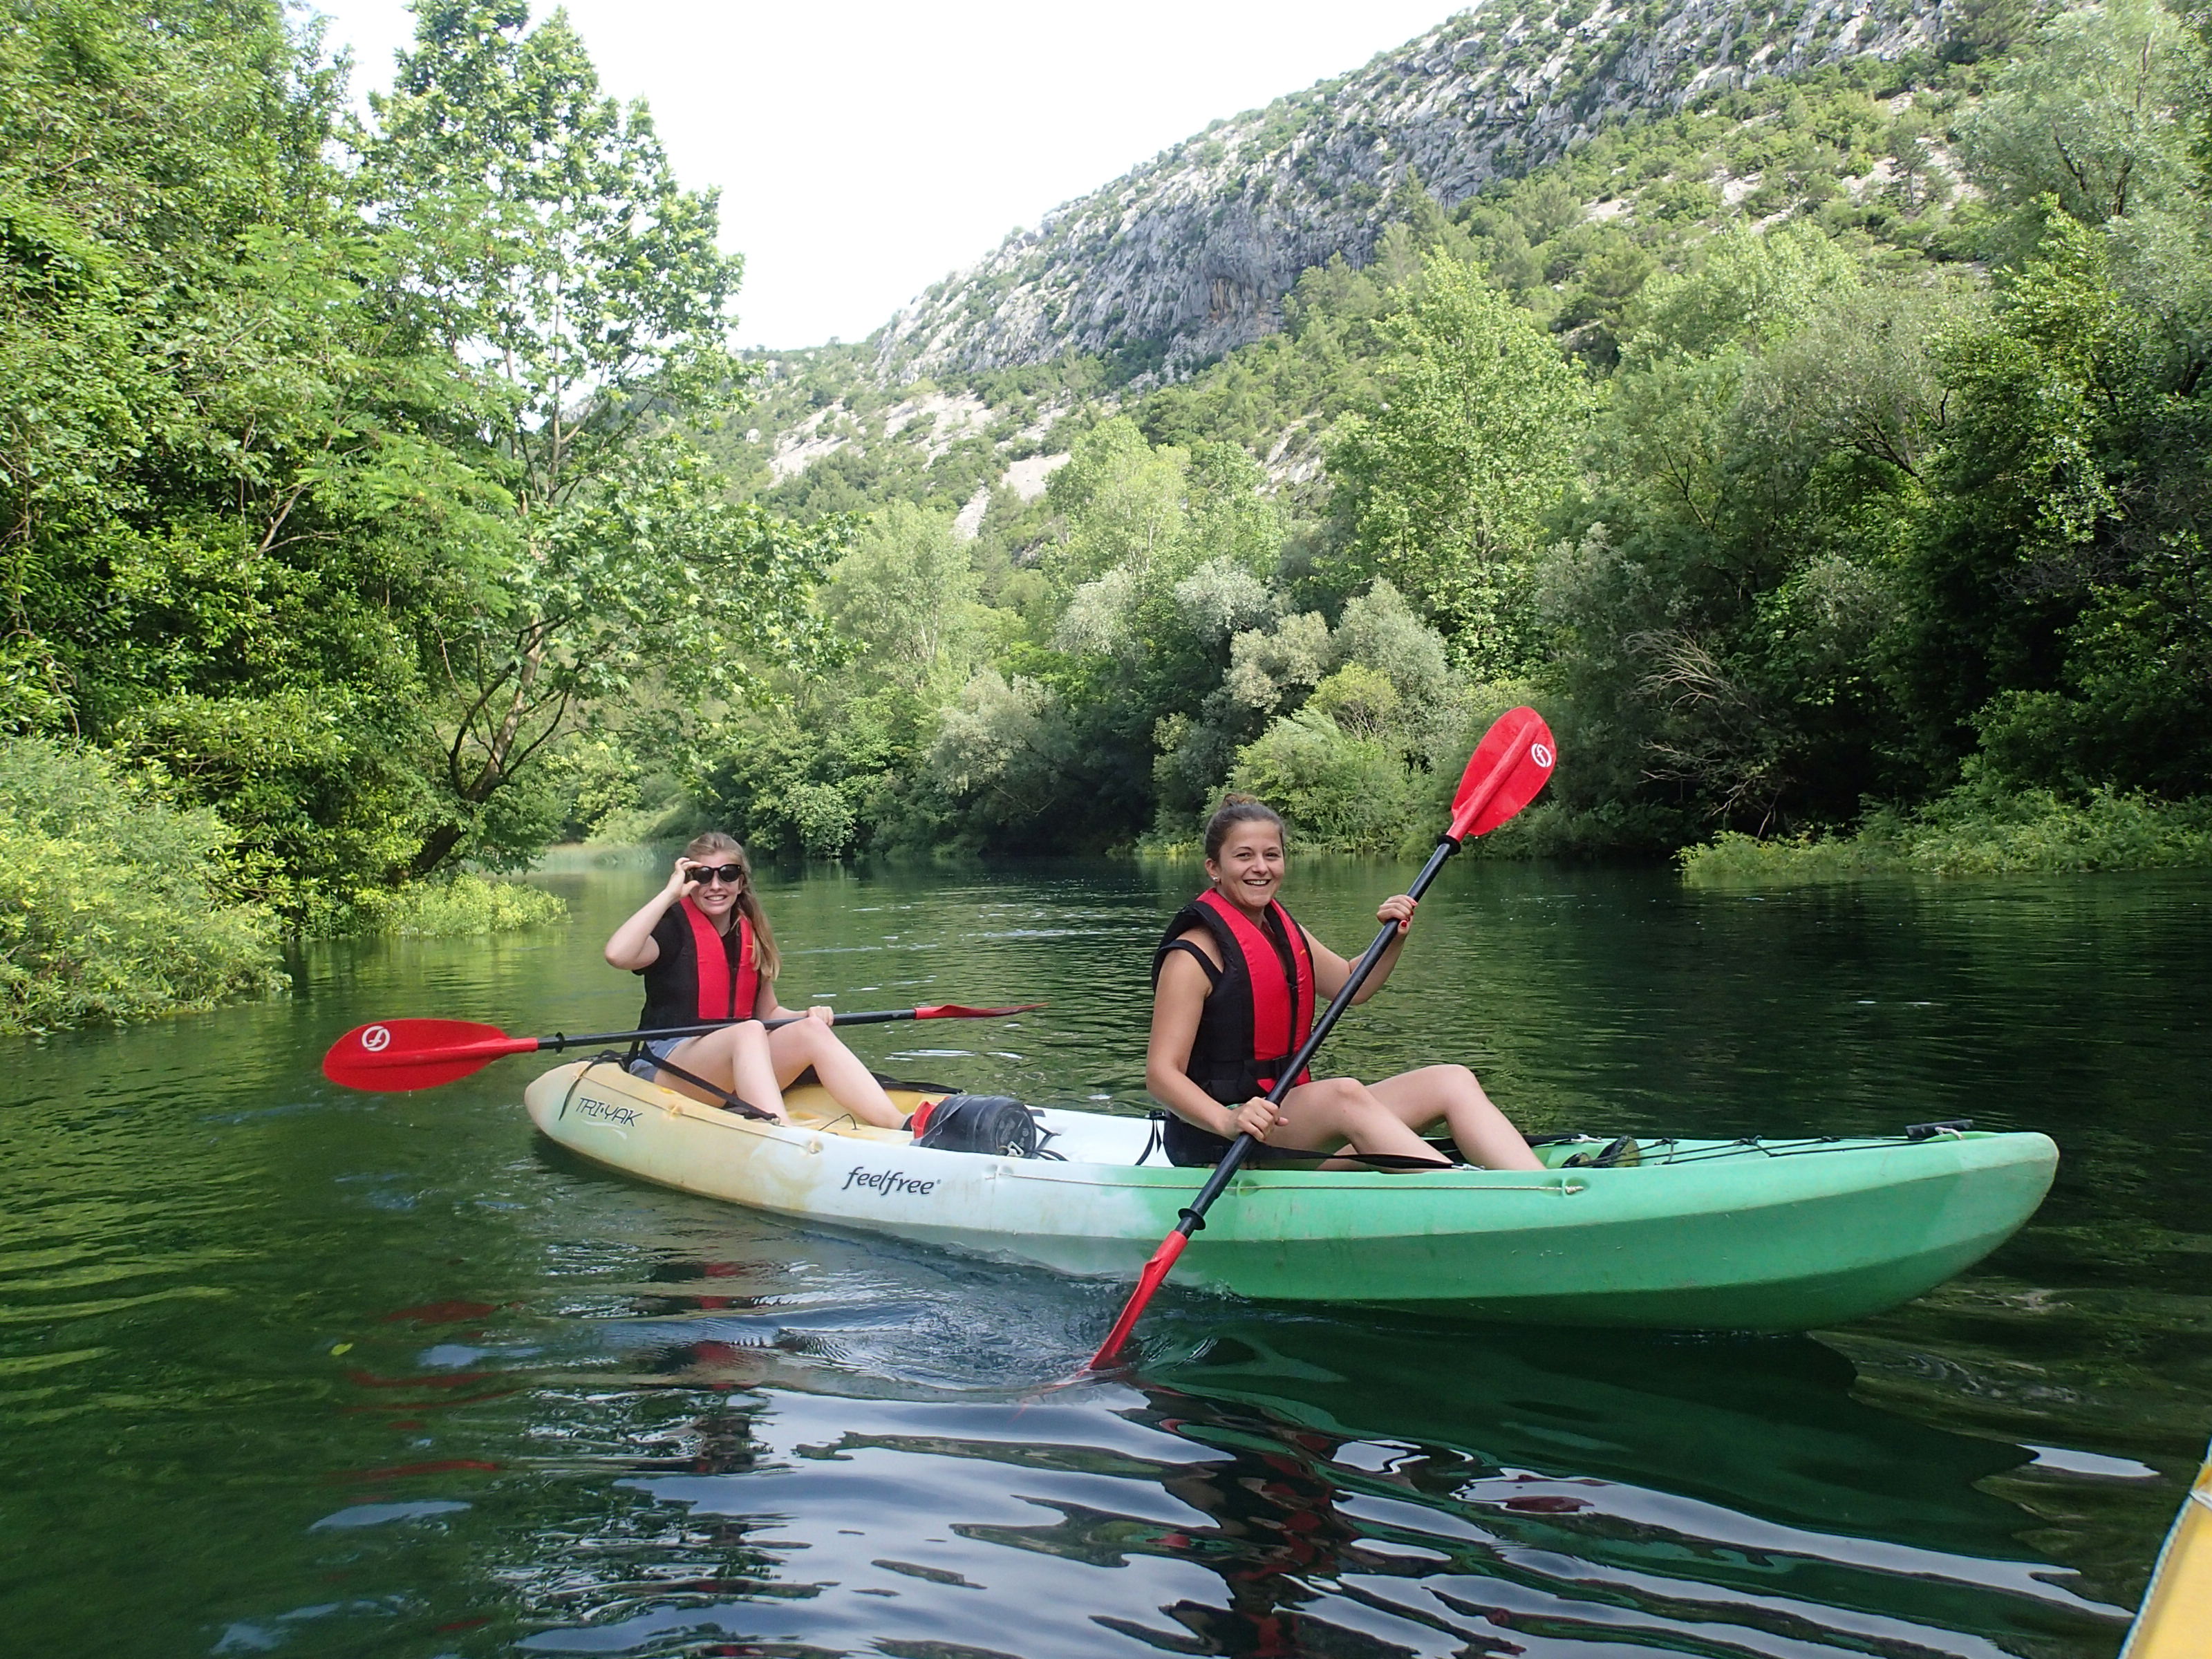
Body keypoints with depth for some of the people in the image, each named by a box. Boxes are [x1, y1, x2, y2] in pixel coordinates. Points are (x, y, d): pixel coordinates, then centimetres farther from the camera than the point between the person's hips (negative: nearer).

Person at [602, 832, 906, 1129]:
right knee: (749, 1031, -34)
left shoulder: (751, 935, 13)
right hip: (666, 1066, -5)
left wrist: (808, 1016, -3)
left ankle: (903, 1127, -39)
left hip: (742, 1066, 5)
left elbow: (768, 1012, 19)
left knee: (811, 1031, -21)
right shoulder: (675, 927, -3)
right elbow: (617, 955, -24)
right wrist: (670, 893, -18)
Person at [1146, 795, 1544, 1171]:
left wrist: (1394, 939, 7)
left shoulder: (1284, 931, 12)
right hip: (1218, 1145, -8)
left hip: (1287, 1114, 9)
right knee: (1344, 1092, -36)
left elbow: (1352, 985, 26)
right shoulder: (1194, 955, -13)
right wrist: (1228, 1120, -38)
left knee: (1452, 1081, -6)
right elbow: (1161, 1073, -20)